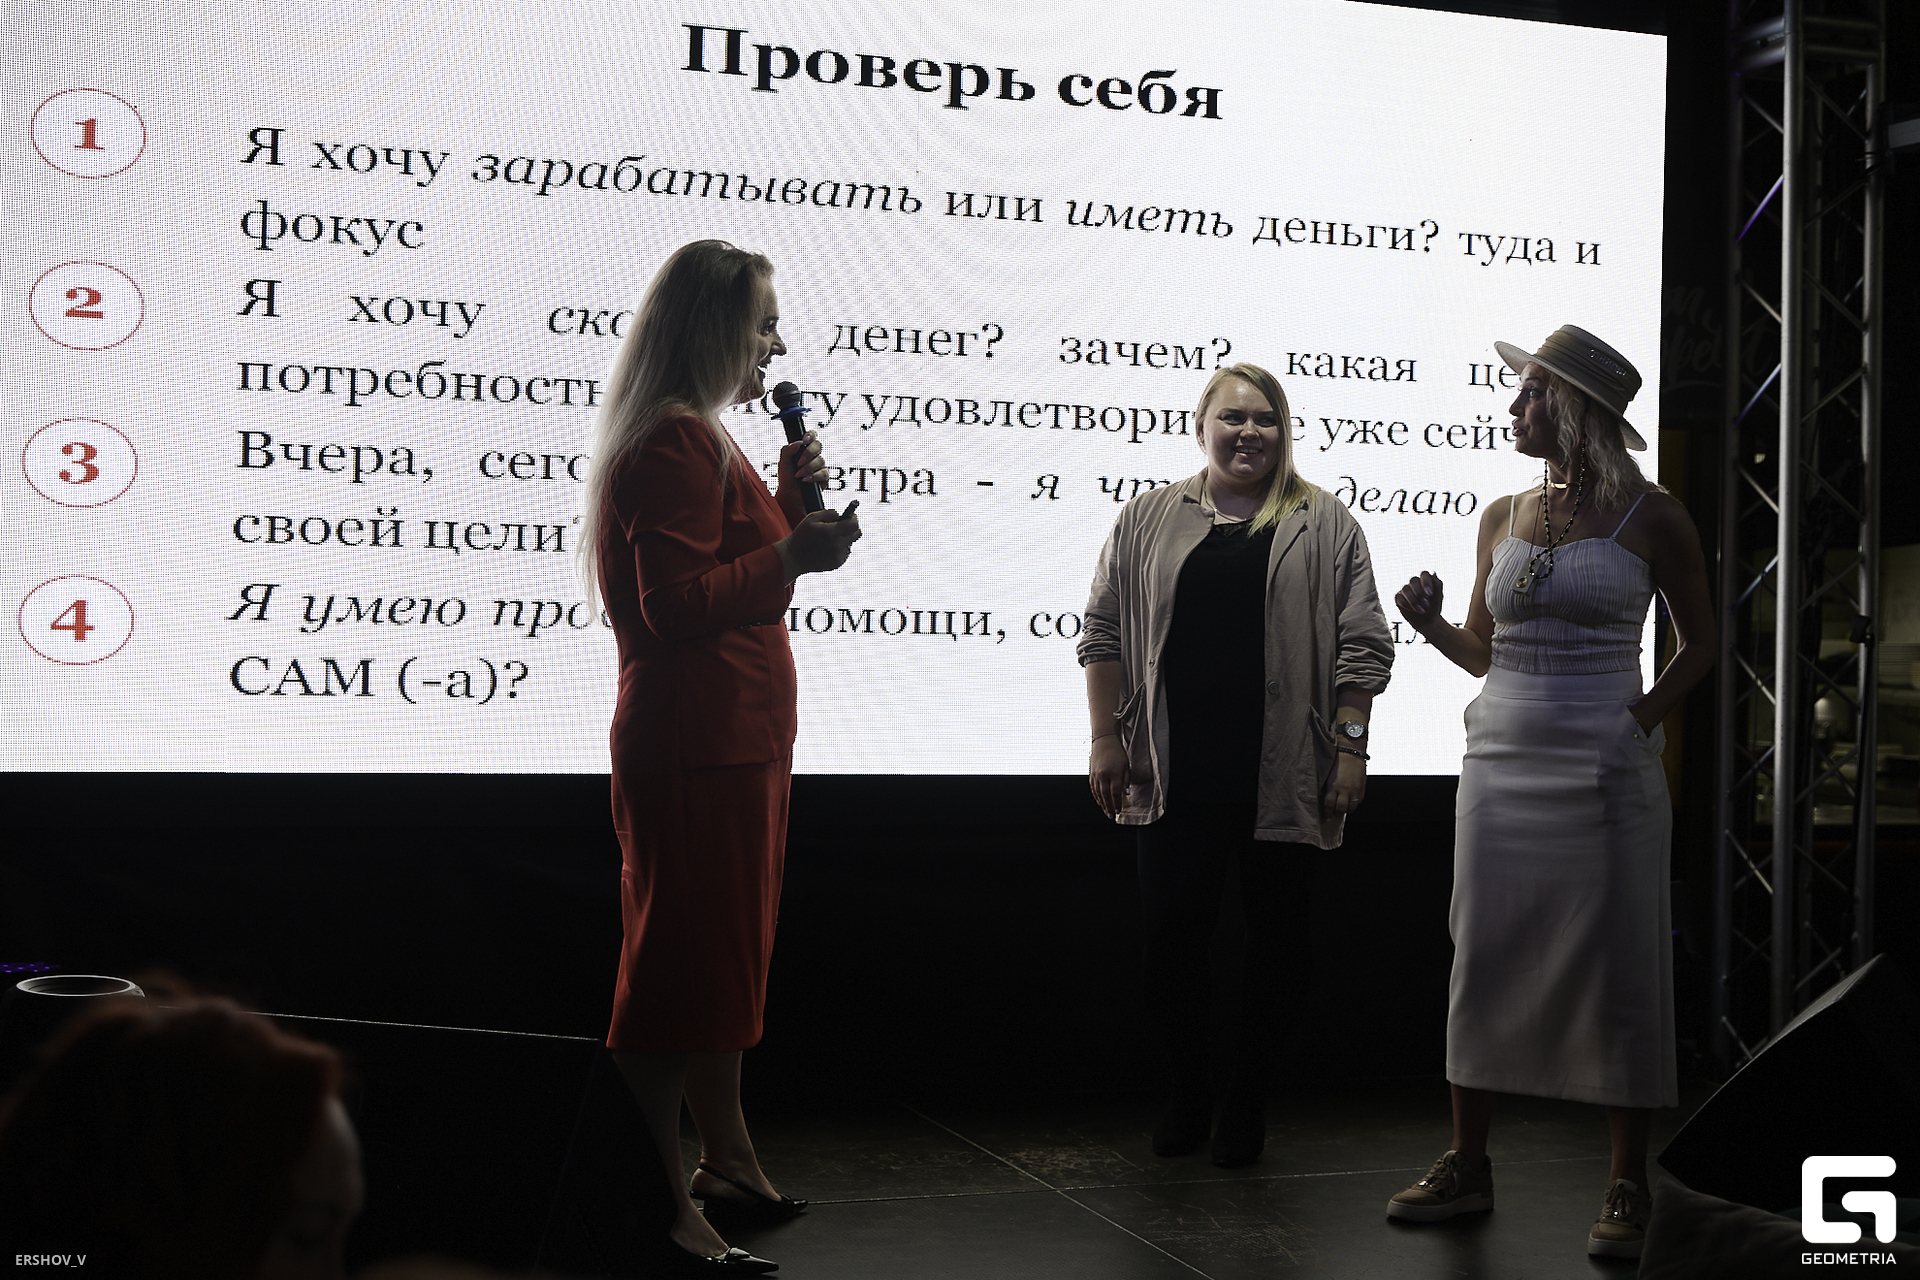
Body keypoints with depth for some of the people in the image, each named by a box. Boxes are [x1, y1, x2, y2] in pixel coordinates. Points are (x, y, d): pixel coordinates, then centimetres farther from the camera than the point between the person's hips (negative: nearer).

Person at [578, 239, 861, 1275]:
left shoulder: (698, 439, 20)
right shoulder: (672, 442, -15)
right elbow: (675, 605, -23)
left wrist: (787, 499, 17)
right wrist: (790, 551, -26)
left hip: (737, 739, 11)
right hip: (696, 747, -11)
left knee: (723, 958, 18)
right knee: (684, 966, -7)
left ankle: (727, 1167, 31)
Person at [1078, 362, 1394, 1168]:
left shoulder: (1326, 526, 6)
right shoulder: (1148, 520, 10)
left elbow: (1361, 646, 3)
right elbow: (1105, 631, 9)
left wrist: (1350, 748, -4)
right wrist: (1106, 740, 2)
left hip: (1284, 780, -1)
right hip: (1176, 775, 1)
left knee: (1272, 944, 5)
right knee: (1170, 937, 2)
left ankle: (1245, 1106, 21)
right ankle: (1185, 1096, 22)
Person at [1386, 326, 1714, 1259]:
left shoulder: (1649, 516, -2)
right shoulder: (1503, 518, 10)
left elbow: (1699, 639, 8)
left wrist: (1644, 717, -6)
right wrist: (1431, 625, -2)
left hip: (1603, 770, -4)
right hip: (1501, 760, 5)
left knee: (1617, 970, 0)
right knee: (1485, 960, 7)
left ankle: (1627, 1188, 10)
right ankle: (1467, 1164, 17)